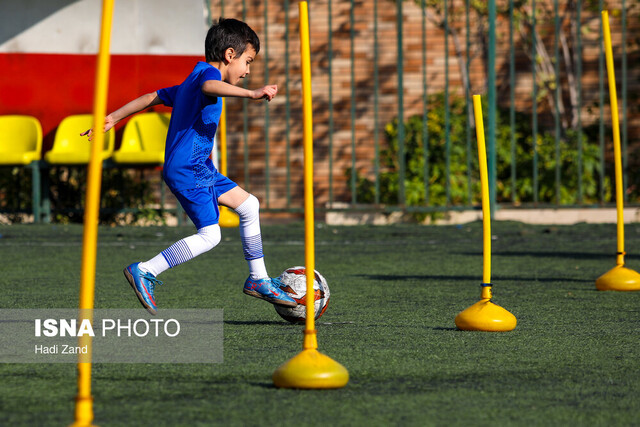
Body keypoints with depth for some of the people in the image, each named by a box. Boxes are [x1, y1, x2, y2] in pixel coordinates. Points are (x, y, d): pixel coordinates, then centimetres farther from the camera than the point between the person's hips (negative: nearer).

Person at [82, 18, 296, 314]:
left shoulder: (188, 83, 19)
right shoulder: (207, 73, -12)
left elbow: (153, 97, 24)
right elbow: (210, 87, -37)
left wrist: (113, 118, 30)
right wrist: (252, 94, -50)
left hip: (200, 168, 11)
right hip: (187, 170, -11)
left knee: (249, 205, 13)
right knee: (209, 235, -13)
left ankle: (258, 279, 19)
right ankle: (144, 272, -9)